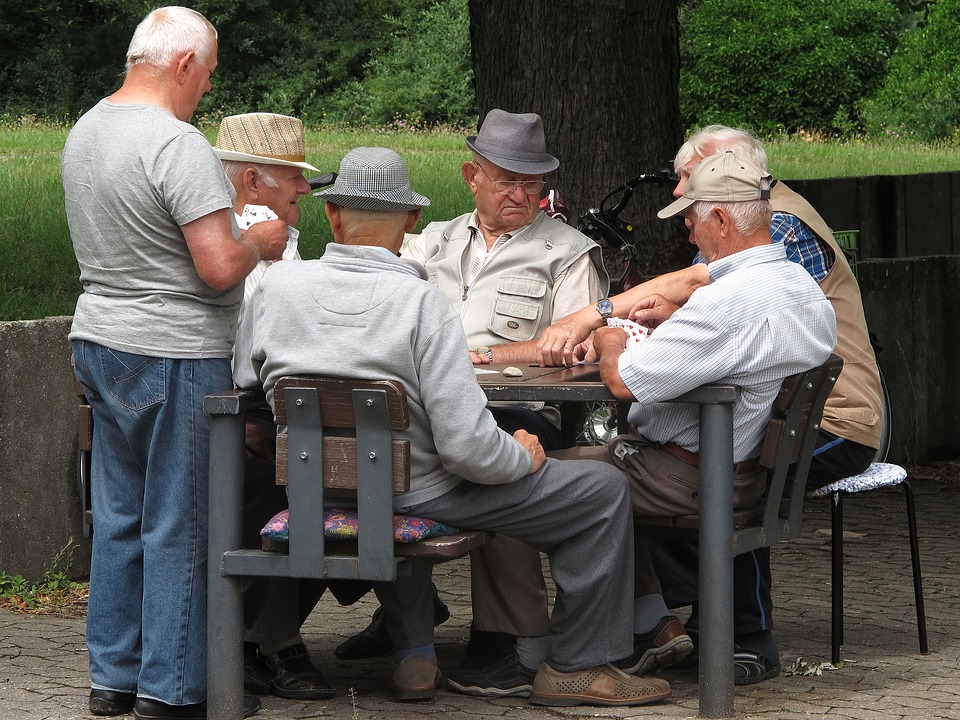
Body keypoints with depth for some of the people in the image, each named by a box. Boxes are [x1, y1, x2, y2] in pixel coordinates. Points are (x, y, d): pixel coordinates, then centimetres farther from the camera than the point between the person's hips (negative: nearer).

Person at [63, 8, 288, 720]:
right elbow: (219, 267, -24)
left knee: (119, 517, 14)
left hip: (100, 340, 9)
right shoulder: (178, 145, -19)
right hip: (174, 355, -9)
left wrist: (235, 236, 22)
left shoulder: (85, 131, 10)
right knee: (179, 523, -1)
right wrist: (261, 241, -3)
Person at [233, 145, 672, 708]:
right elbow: (467, 446, -25)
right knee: (605, 491, 6)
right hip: (421, 497, -6)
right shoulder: (422, 302, -22)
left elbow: (249, 380, 9)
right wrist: (523, 455, -4)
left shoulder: (277, 283, -8)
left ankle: (415, 655, 38)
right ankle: (579, 666, 15)